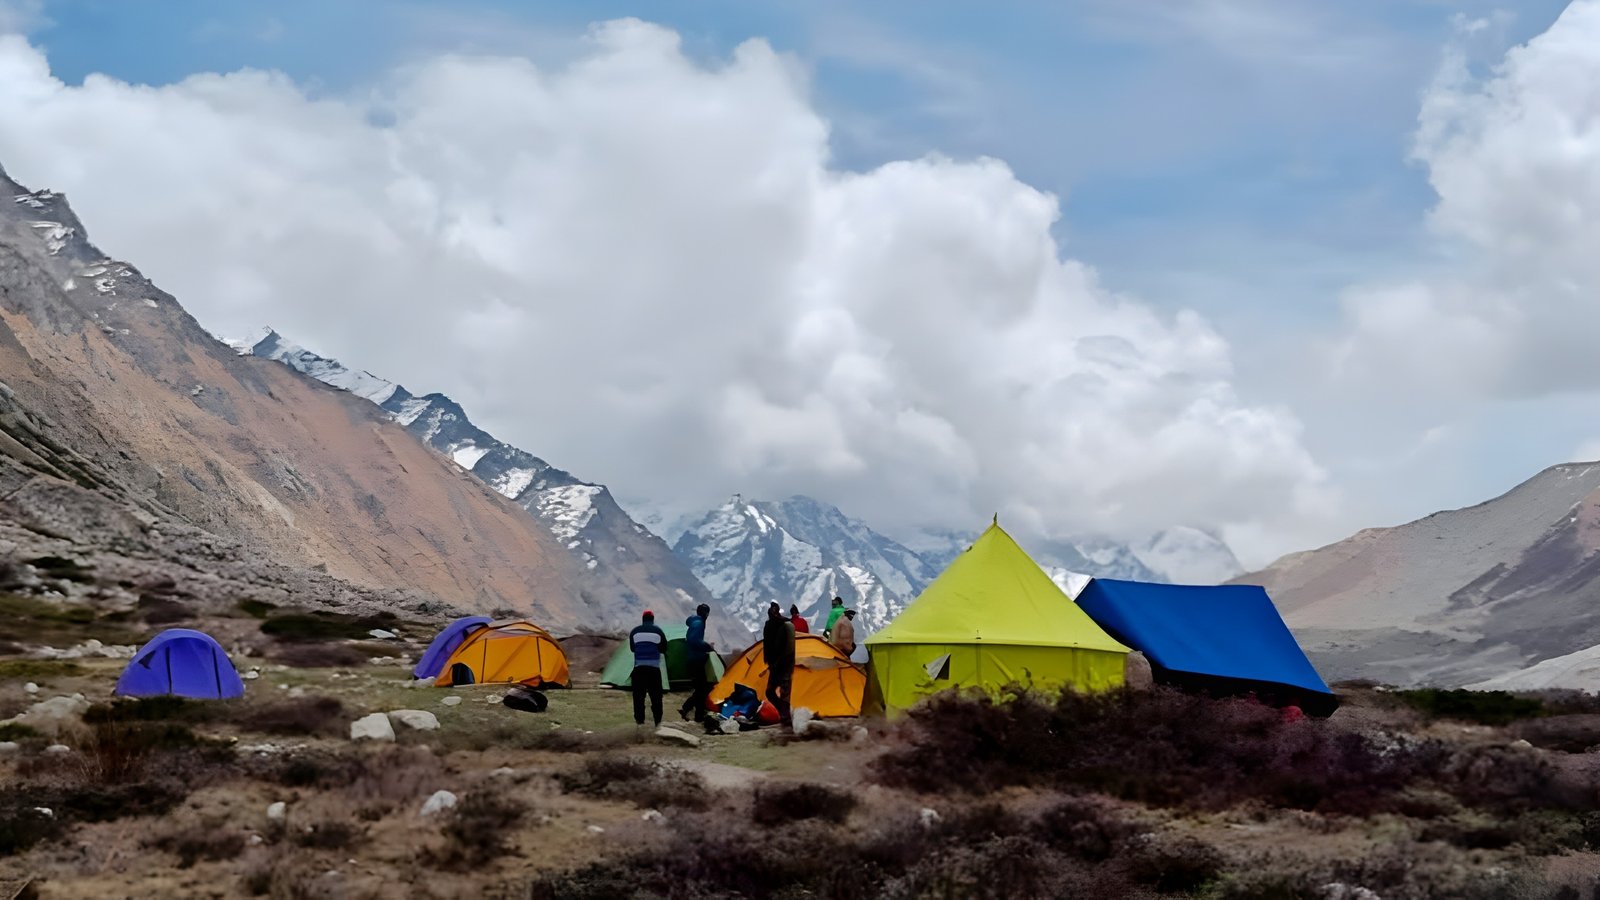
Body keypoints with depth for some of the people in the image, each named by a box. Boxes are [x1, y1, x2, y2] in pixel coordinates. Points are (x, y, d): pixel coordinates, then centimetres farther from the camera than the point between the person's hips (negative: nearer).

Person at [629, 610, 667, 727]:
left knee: (639, 695, 5)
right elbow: (664, 649, 9)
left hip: (639, 667, 0)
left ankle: (640, 720, 2)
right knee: (656, 695, 6)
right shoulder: (658, 631, 2)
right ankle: (657, 720, 6)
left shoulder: (634, 632, 4)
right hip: (654, 667, 0)